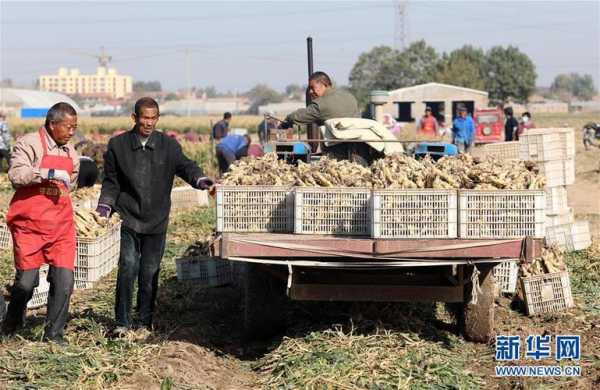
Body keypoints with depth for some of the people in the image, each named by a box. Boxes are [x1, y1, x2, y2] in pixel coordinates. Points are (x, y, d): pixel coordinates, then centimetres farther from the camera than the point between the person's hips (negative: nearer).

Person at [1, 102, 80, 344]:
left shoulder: (70, 152, 13)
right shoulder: (29, 143, -7)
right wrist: (48, 174, -28)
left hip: (61, 228, 5)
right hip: (29, 226, -5)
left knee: (64, 280, -4)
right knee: (27, 280, 0)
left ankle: (54, 334, 8)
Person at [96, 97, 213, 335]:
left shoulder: (168, 145, 5)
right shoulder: (118, 145, 4)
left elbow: (184, 166, -5)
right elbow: (111, 181, 10)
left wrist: (200, 179, -25)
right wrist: (105, 204, -2)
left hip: (156, 220, 2)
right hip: (129, 218, -1)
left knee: (150, 272, 6)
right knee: (128, 267, -11)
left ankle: (144, 322, 18)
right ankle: (122, 322, -1)